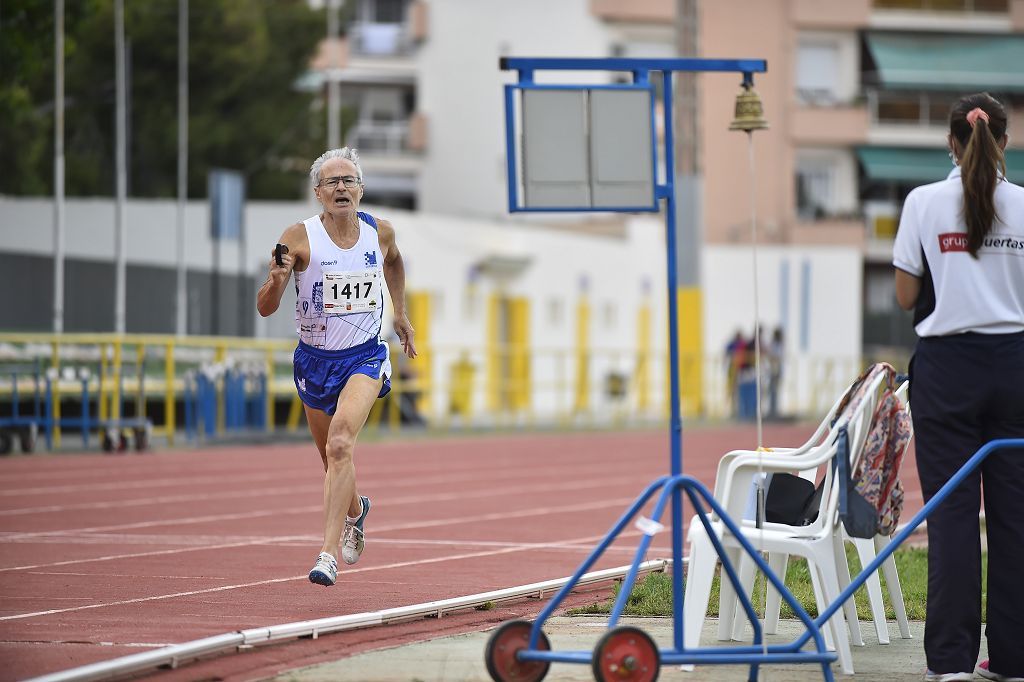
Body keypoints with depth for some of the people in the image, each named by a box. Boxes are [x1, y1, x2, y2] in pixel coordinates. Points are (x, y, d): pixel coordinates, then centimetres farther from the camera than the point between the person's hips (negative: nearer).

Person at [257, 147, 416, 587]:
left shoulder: (380, 232, -4)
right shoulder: (300, 237, -13)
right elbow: (265, 308, -14)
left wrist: (400, 313, 22)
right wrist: (277, 279, -33)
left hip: (365, 357, -1)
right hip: (315, 360, 1)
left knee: (340, 443, -25)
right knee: (332, 457, 16)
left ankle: (329, 552, -29)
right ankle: (355, 510, 52)